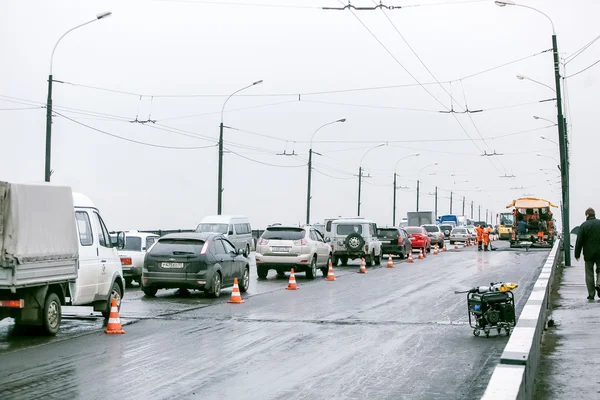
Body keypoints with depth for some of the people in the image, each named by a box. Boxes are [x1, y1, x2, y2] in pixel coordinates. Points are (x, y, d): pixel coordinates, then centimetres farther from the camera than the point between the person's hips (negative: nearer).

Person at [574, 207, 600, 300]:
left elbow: (579, 241, -6)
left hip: (588, 254, -1)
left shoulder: (584, 225, -6)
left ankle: (591, 294, 6)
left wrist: (577, 254, 2)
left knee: (589, 274, 6)